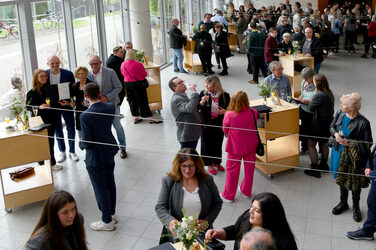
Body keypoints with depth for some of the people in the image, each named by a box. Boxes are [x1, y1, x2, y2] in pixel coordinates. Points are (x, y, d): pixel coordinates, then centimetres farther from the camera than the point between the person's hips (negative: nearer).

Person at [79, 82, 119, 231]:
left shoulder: (85, 116, -26)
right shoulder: (110, 107, -9)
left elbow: (87, 142, -23)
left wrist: (81, 144, 0)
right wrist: (95, 104, 8)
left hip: (95, 157, -6)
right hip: (110, 152, 7)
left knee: (101, 188, 7)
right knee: (110, 183, 21)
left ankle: (107, 221, 20)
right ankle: (111, 213, 37)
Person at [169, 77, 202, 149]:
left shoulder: (183, 96, 13)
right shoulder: (176, 99, -20)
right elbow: (189, 108, -35)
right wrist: (194, 92, -29)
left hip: (193, 134, 10)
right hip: (186, 136, -10)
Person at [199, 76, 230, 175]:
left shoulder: (224, 95, -7)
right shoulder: (203, 93, -6)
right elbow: (197, 108, -2)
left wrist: (225, 111, -17)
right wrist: (202, 103, -22)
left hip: (219, 125, 1)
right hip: (206, 125, -1)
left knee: (218, 144, 14)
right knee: (207, 144, 8)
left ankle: (217, 162, 37)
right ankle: (209, 164, 27)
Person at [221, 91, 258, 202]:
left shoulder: (229, 115, -20)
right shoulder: (254, 113, -13)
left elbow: (225, 130, -5)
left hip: (235, 147, -2)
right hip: (251, 145, 3)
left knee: (232, 170, 12)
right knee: (249, 168, 20)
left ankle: (228, 195, 24)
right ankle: (246, 191, 37)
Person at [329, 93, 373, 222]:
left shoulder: (363, 122, -23)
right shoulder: (340, 114, -8)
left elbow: (367, 143, -15)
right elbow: (332, 126, 10)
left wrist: (349, 143, -22)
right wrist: (336, 134, -12)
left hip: (354, 156, -5)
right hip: (339, 152, 5)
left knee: (355, 182, 11)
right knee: (341, 179, 21)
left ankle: (355, 207, 36)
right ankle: (343, 203, 43)